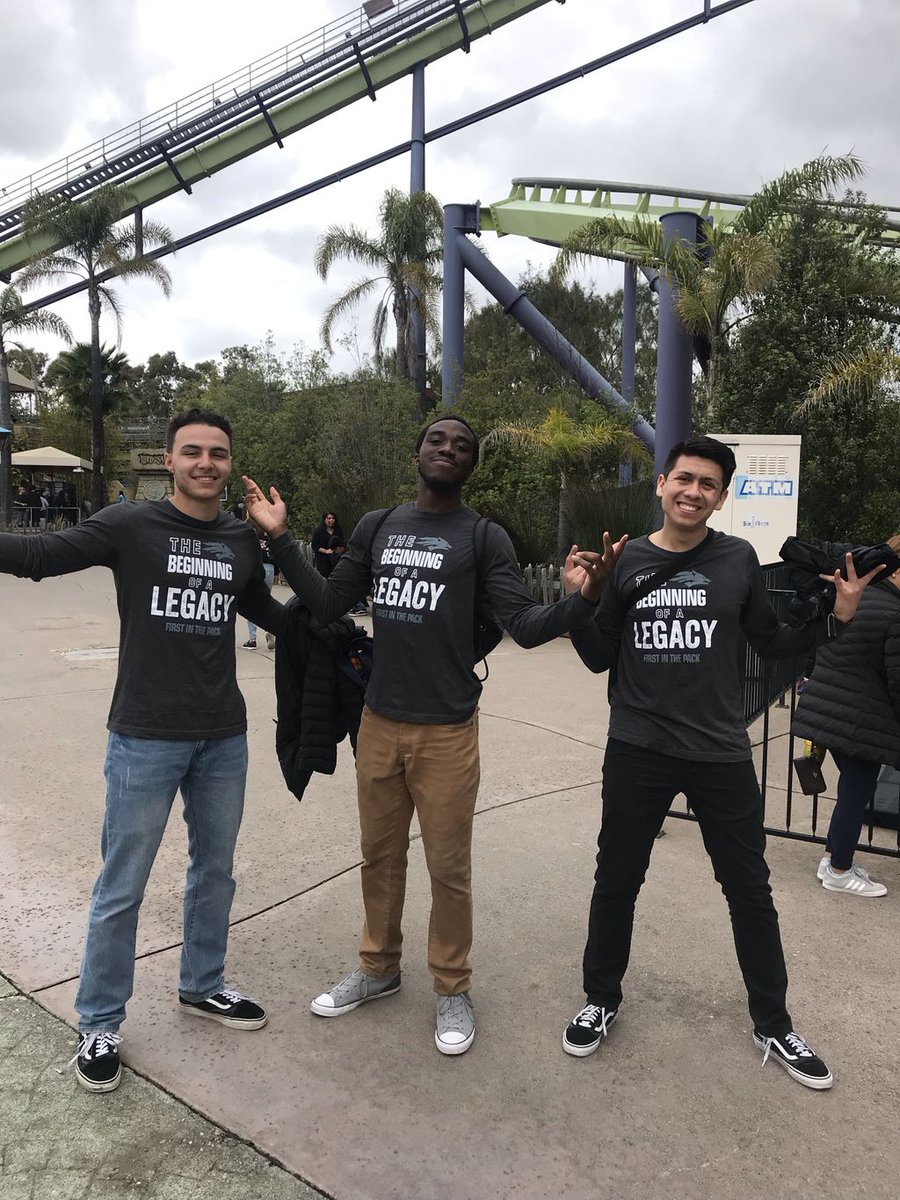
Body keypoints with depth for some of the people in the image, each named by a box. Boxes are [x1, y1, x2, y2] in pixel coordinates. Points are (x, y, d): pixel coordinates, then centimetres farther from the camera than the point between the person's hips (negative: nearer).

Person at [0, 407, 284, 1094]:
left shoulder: (243, 543, 5)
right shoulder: (130, 527, -8)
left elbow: (265, 610, 21)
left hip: (223, 739, 5)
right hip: (146, 739, -4)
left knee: (215, 873, 18)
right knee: (121, 889, 7)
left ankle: (202, 988, 40)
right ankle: (99, 1025, 27)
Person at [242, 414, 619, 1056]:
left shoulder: (485, 537, -3)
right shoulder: (376, 527, 8)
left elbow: (526, 625, -10)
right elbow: (328, 604, 8)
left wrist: (584, 598, -28)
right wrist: (282, 538, 1)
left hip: (447, 731, -4)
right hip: (379, 724, 4)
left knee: (449, 867, 6)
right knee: (380, 856, 17)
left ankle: (453, 988, 27)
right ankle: (378, 967, 38)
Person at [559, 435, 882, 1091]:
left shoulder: (738, 559, -3)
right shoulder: (625, 561, -2)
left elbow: (772, 643, 6)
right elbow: (600, 659, 2)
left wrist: (835, 618, -8)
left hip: (722, 753, 0)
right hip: (638, 750, 0)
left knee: (750, 890, 13)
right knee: (616, 882, 13)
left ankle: (773, 1023, 35)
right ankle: (602, 1000, 36)